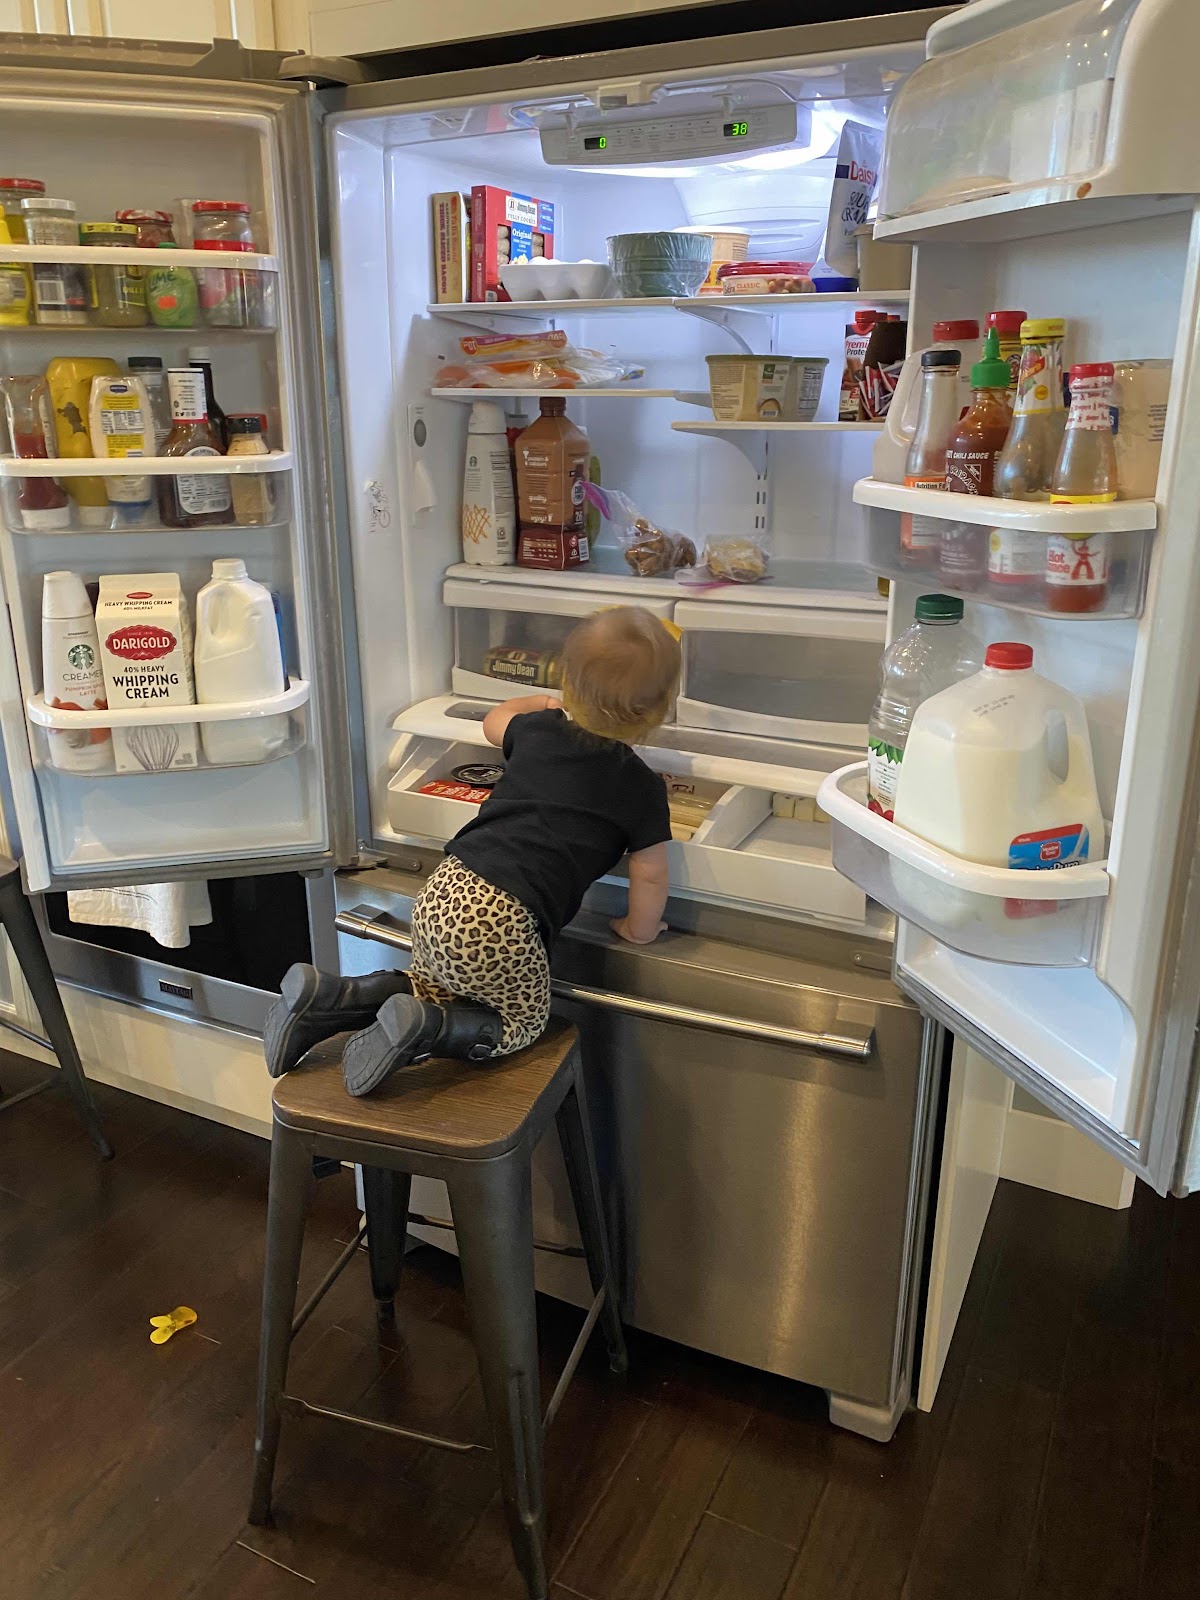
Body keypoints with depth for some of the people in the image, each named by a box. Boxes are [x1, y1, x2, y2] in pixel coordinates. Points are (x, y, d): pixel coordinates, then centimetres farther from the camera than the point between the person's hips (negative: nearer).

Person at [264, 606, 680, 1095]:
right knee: (523, 1018, 20)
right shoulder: (643, 788, 0)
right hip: (501, 926, -5)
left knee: (437, 990, 30)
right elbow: (649, 876, 7)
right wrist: (638, 928, 26)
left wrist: (544, 702, 54)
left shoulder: (538, 728, 14)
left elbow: (494, 720, 38)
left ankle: (328, 998, 9)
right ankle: (422, 1030, -6)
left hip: (442, 891, 6)